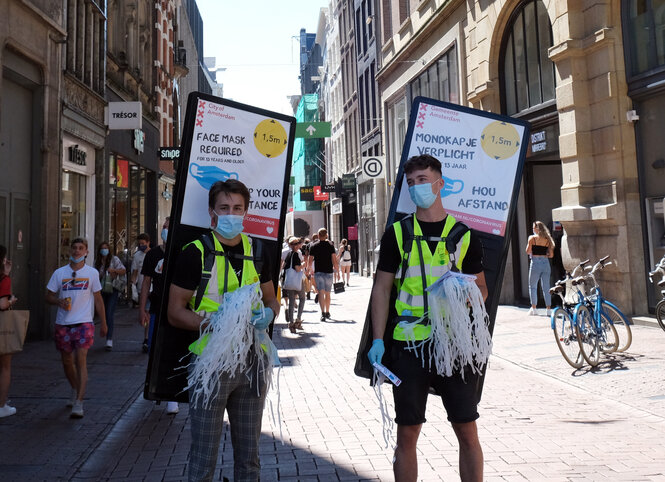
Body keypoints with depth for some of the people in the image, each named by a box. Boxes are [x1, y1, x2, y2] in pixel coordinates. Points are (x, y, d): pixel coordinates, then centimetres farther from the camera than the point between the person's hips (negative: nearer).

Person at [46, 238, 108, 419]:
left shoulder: (92, 273, 3)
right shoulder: (59, 273, 5)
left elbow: (98, 299, 10)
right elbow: (49, 296, 10)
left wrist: (103, 323, 10)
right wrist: (59, 301, -13)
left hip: (84, 323, -3)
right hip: (63, 324, 3)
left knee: (81, 360, -13)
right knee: (67, 361, 14)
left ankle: (78, 403, -13)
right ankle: (75, 390, 40)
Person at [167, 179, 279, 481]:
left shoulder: (257, 252, 9)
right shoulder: (196, 253, -5)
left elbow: (271, 300, 18)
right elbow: (175, 311, -5)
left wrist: (269, 313, -5)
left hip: (252, 362, 4)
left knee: (249, 453, 16)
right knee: (204, 457, 5)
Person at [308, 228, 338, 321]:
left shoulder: (313, 246, 1)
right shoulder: (330, 245, 0)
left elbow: (310, 260, 3)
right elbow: (334, 260, -6)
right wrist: (336, 269, 2)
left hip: (318, 272, -1)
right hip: (328, 272, 1)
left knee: (321, 293, -9)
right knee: (327, 294, 14)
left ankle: (323, 313, -25)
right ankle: (327, 313, 27)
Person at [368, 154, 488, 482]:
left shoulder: (464, 235, 6)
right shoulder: (397, 233, 4)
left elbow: (481, 288, 12)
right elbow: (381, 288, 4)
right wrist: (377, 340, -3)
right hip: (408, 344, 0)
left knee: (467, 432, 6)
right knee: (407, 433, 7)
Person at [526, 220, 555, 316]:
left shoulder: (532, 238, -2)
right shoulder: (547, 239, 9)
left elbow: (528, 251, -4)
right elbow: (551, 255, 7)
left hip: (535, 263, -4)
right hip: (546, 263, 4)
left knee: (532, 286, 5)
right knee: (546, 287, 7)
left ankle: (534, 308, 0)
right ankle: (549, 309, 6)